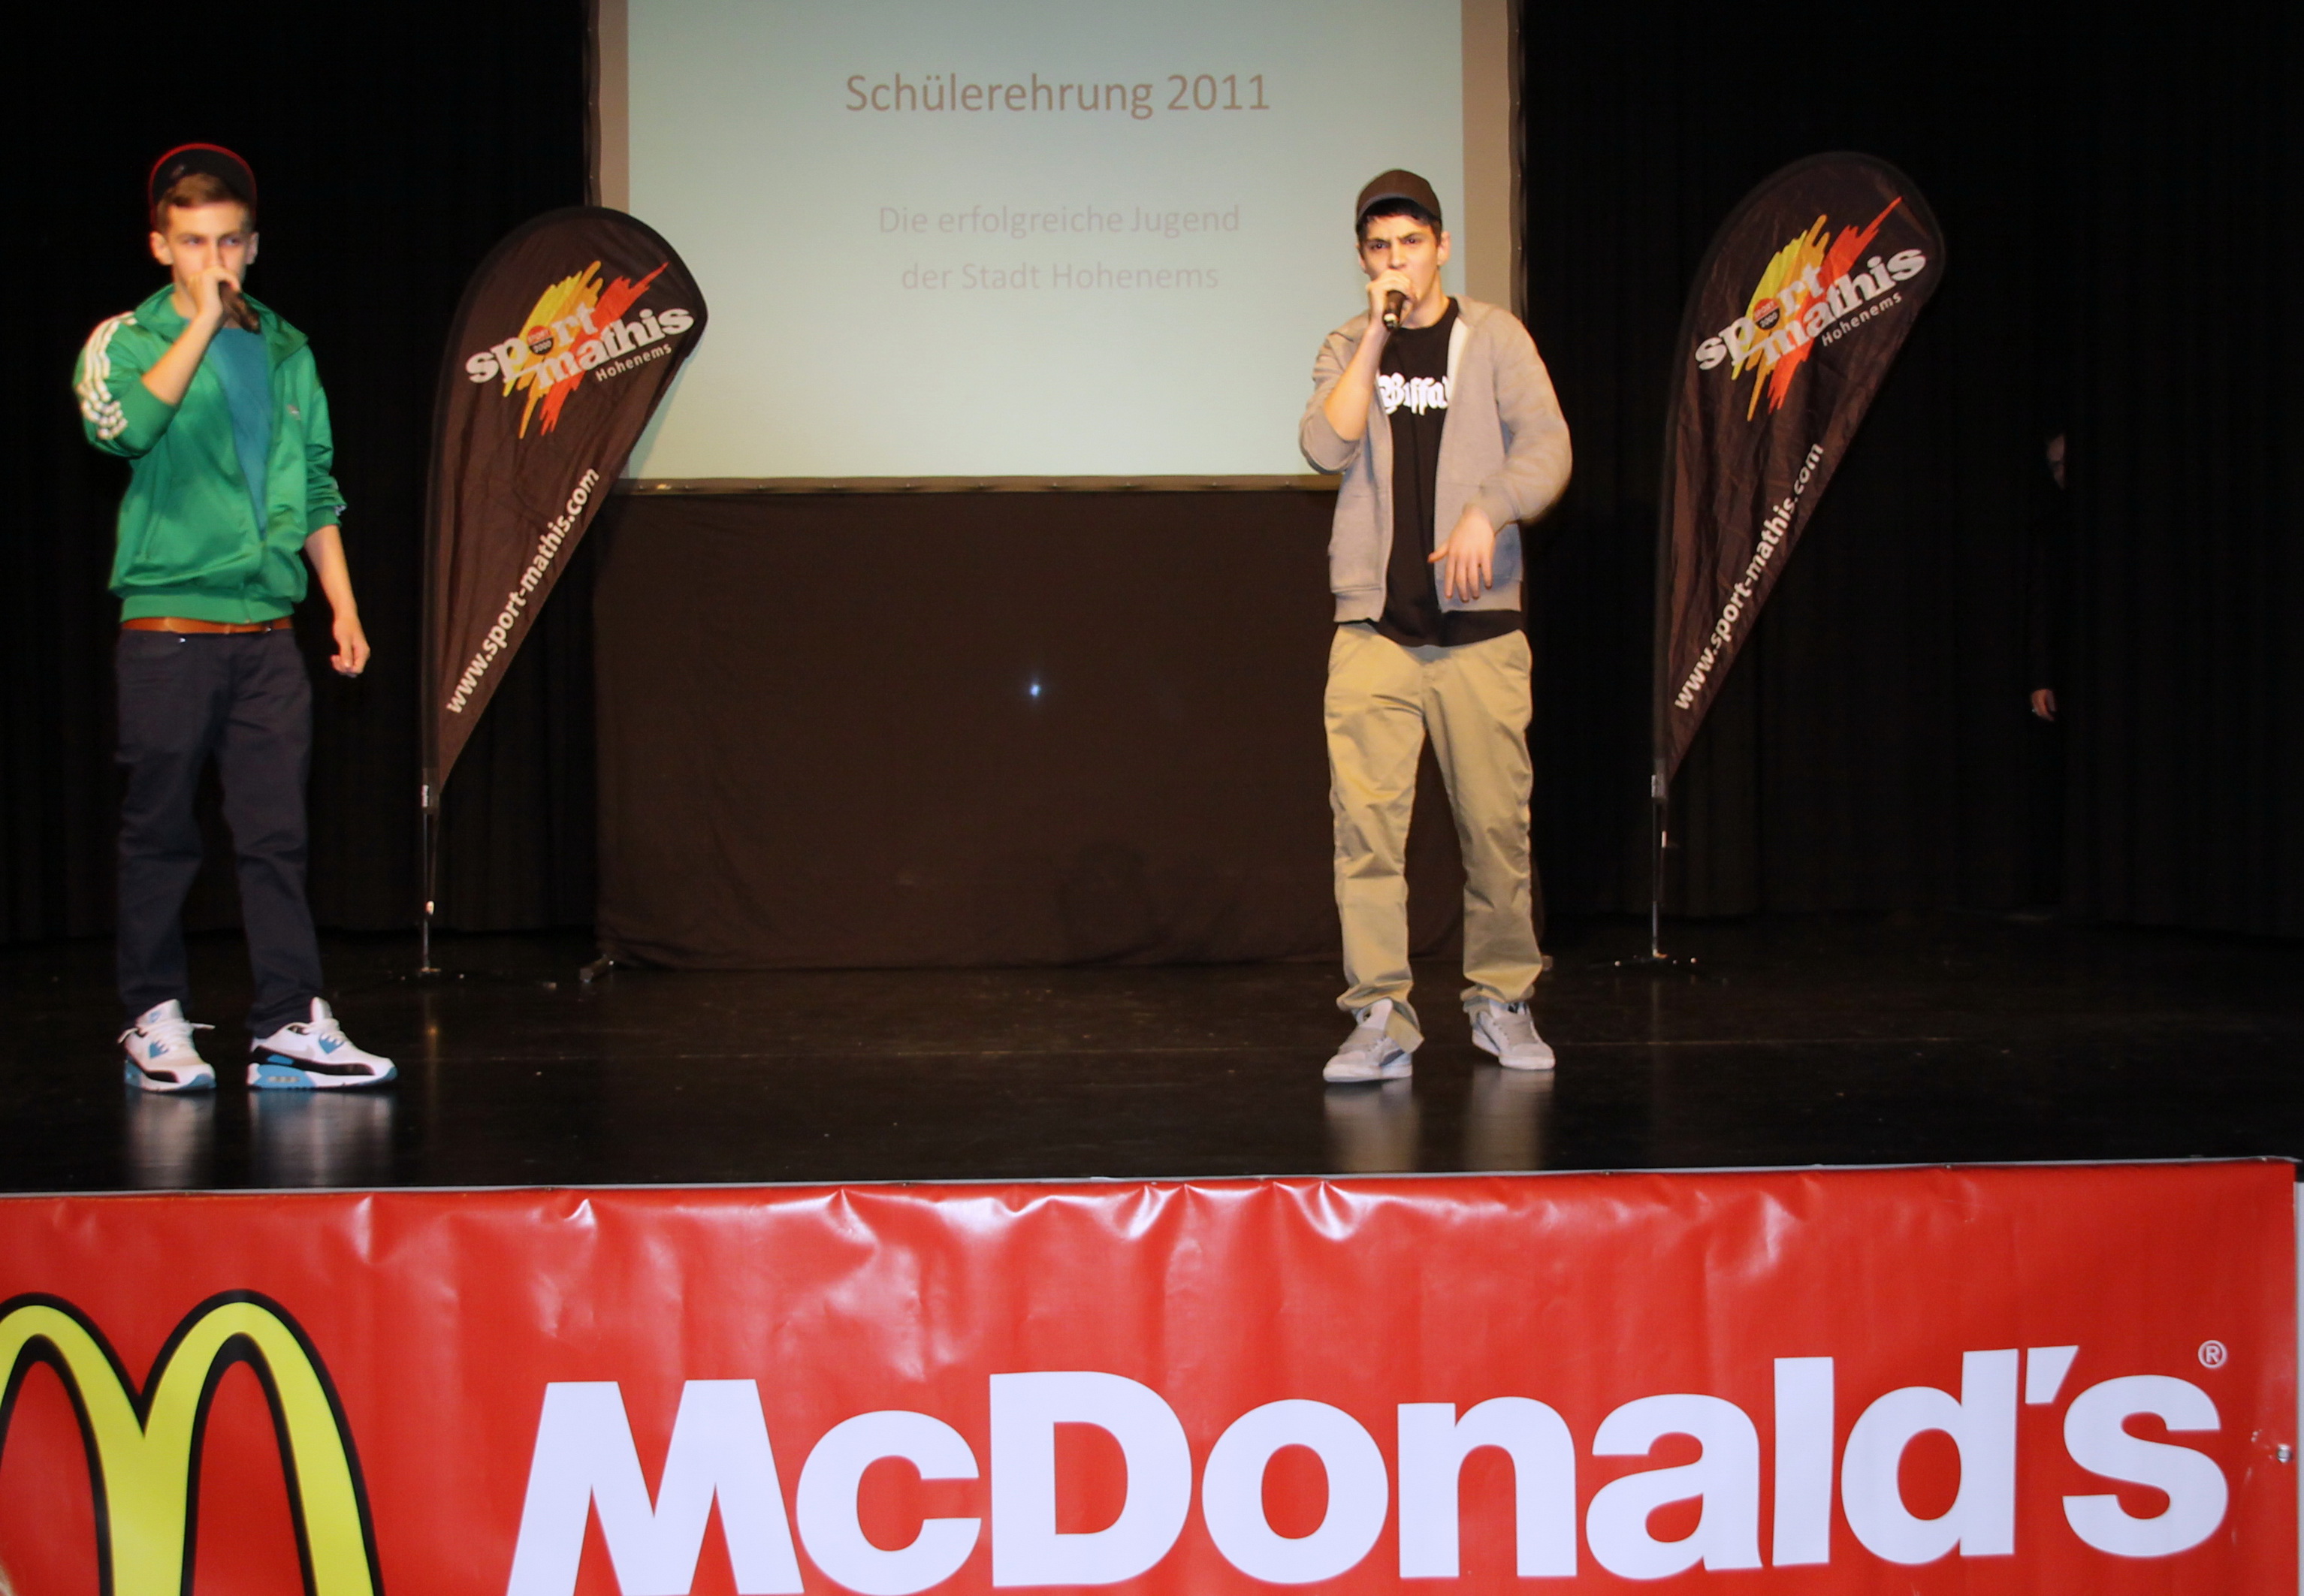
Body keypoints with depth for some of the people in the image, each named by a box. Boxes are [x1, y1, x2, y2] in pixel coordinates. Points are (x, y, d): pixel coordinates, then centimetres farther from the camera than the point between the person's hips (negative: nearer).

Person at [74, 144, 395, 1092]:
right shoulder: (126, 340, 1)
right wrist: (204, 322, -20)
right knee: (159, 831, 3)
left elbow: (315, 487, 18)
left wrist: (343, 605, 13)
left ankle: (292, 1024, 3)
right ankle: (155, 1019, 14)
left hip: (267, 631, 3)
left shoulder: (285, 350, 13)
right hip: (166, 629, -3)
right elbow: (119, 426, -22)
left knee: (277, 831, 1)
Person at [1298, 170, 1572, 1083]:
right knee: (1365, 821, -7)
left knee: (1496, 822, 0)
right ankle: (1380, 1016, -2)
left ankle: (1502, 1002, 15)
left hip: (1480, 627, -1)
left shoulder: (1493, 337, 8)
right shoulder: (1348, 349, 13)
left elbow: (1545, 447, -4)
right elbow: (1325, 448, -5)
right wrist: (1377, 335, -7)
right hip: (1374, 629, 1)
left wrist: (1487, 511, -21)